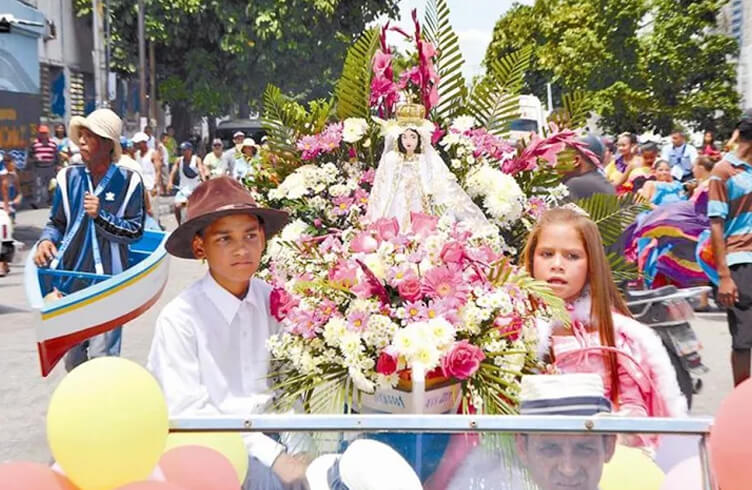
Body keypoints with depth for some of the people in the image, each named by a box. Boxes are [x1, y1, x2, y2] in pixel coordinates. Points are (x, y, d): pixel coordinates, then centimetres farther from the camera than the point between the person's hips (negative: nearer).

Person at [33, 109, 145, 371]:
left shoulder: (128, 181, -3)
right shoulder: (69, 177, 5)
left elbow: (135, 231, -3)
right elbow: (56, 224, 12)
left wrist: (101, 216, -15)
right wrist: (46, 241, -9)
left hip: (108, 281, -4)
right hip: (69, 276, 4)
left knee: (102, 356, -7)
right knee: (72, 357, 15)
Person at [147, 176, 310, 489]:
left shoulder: (272, 301, -1)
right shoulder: (180, 319, -13)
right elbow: (189, 412, -14)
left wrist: (294, 450, -12)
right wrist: (273, 455, -18)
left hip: (268, 429, 4)